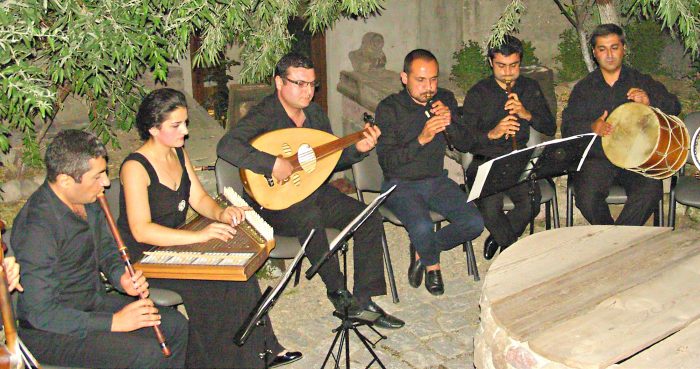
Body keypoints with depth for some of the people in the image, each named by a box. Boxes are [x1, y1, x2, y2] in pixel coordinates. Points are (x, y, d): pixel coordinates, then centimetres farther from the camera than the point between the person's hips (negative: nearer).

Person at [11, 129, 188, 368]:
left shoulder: (89, 201, -2)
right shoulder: (36, 228, -28)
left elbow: (106, 249, 16)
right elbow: (41, 312, -27)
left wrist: (122, 277, -6)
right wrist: (114, 322, -25)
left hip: (95, 301, 9)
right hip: (47, 331, -8)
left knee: (176, 325, 0)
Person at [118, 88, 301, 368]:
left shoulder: (178, 153, 6)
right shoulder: (135, 167, -21)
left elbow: (199, 198, 10)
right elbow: (141, 230, -30)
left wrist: (220, 213, -13)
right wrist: (198, 236, -36)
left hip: (174, 246, 8)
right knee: (213, 285, -25)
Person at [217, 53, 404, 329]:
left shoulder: (314, 113, 8)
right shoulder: (264, 115, -15)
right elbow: (227, 146, -32)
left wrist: (358, 149, -4)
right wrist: (272, 163, -38)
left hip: (316, 193, 7)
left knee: (370, 218, -11)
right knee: (311, 217, -39)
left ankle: (363, 301, -7)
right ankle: (336, 290, -18)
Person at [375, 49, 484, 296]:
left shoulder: (445, 100, 5)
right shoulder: (389, 109, -10)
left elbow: (464, 144, 3)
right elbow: (387, 162, -16)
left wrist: (450, 122, -17)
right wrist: (422, 139, -29)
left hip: (436, 180, 5)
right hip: (401, 184, -5)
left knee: (474, 223, -17)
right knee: (422, 226, -32)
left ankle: (422, 250, 9)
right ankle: (432, 265, 4)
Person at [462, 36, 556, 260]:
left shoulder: (530, 88, 12)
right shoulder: (478, 94, 0)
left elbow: (550, 128, 7)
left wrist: (526, 114, -12)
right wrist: (492, 134, -26)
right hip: (485, 163, -2)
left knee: (532, 203, -26)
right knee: (490, 207, -31)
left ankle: (497, 238, 5)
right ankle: (515, 249, 1)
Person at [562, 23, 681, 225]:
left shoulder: (642, 81, 13)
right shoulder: (584, 88, 13)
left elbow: (674, 108, 7)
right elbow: (568, 127, 6)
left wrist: (649, 101, -14)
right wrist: (592, 127, -16)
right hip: (597, 159, 0)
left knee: (651, 191, -30)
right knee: (586, 198, -28)